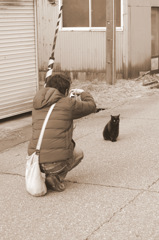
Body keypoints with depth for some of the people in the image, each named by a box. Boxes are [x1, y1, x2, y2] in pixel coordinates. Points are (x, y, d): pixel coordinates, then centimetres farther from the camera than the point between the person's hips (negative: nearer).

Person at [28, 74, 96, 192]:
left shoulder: (37, 104, 11)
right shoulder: (68, 103, -3)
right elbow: (91, 106, 12)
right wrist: (83, 93, 34)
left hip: (35, 161, 6)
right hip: (57, 162, -6)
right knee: (78, 153, 28)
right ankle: (56, 177, 2)